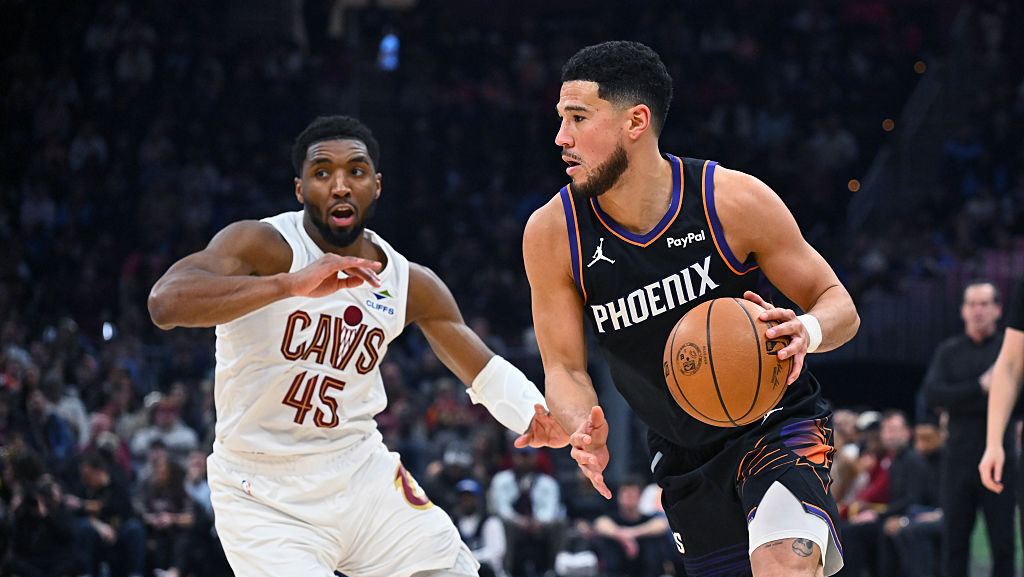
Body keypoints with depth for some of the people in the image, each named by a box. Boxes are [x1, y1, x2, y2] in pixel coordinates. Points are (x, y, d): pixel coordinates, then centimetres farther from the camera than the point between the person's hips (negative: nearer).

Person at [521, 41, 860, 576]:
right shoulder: (551, 233, -13)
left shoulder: (734, 200, -19)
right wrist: (586, 431, -28)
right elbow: (565, 370, -6)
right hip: (682, 454, 4)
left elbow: (840, 306, -9)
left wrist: (806, 330, -34)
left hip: (775, 424, -4)